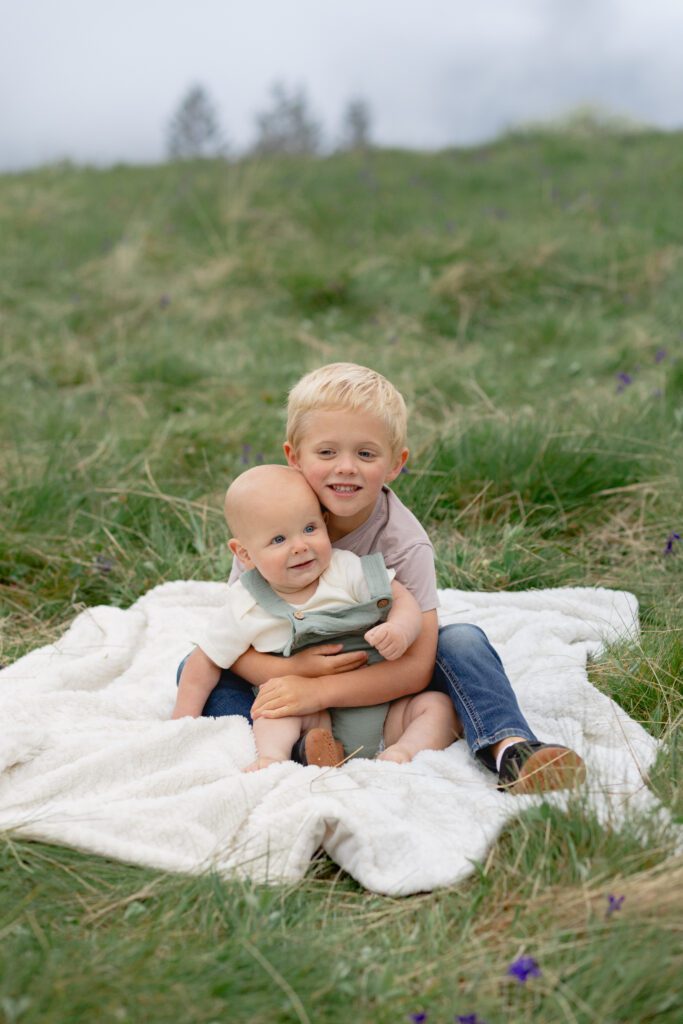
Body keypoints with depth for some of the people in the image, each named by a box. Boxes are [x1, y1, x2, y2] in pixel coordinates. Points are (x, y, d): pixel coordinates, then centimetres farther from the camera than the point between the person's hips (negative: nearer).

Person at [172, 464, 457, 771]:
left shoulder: (348, 570, -10)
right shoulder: (244, 610, -8)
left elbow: (402, 600, -8)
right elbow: (206, 662, 4)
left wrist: (399, 631, -31)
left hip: (382, 710, 1)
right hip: (315, 717, -1)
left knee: (437, 705, -18)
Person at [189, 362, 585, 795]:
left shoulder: (404, 542, -22)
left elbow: (416, 665, -27)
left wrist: (319, 690, -36)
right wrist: (288, 670, -37)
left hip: (377, 685, -1)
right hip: (290, 667, 1)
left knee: (463, 641, -25)